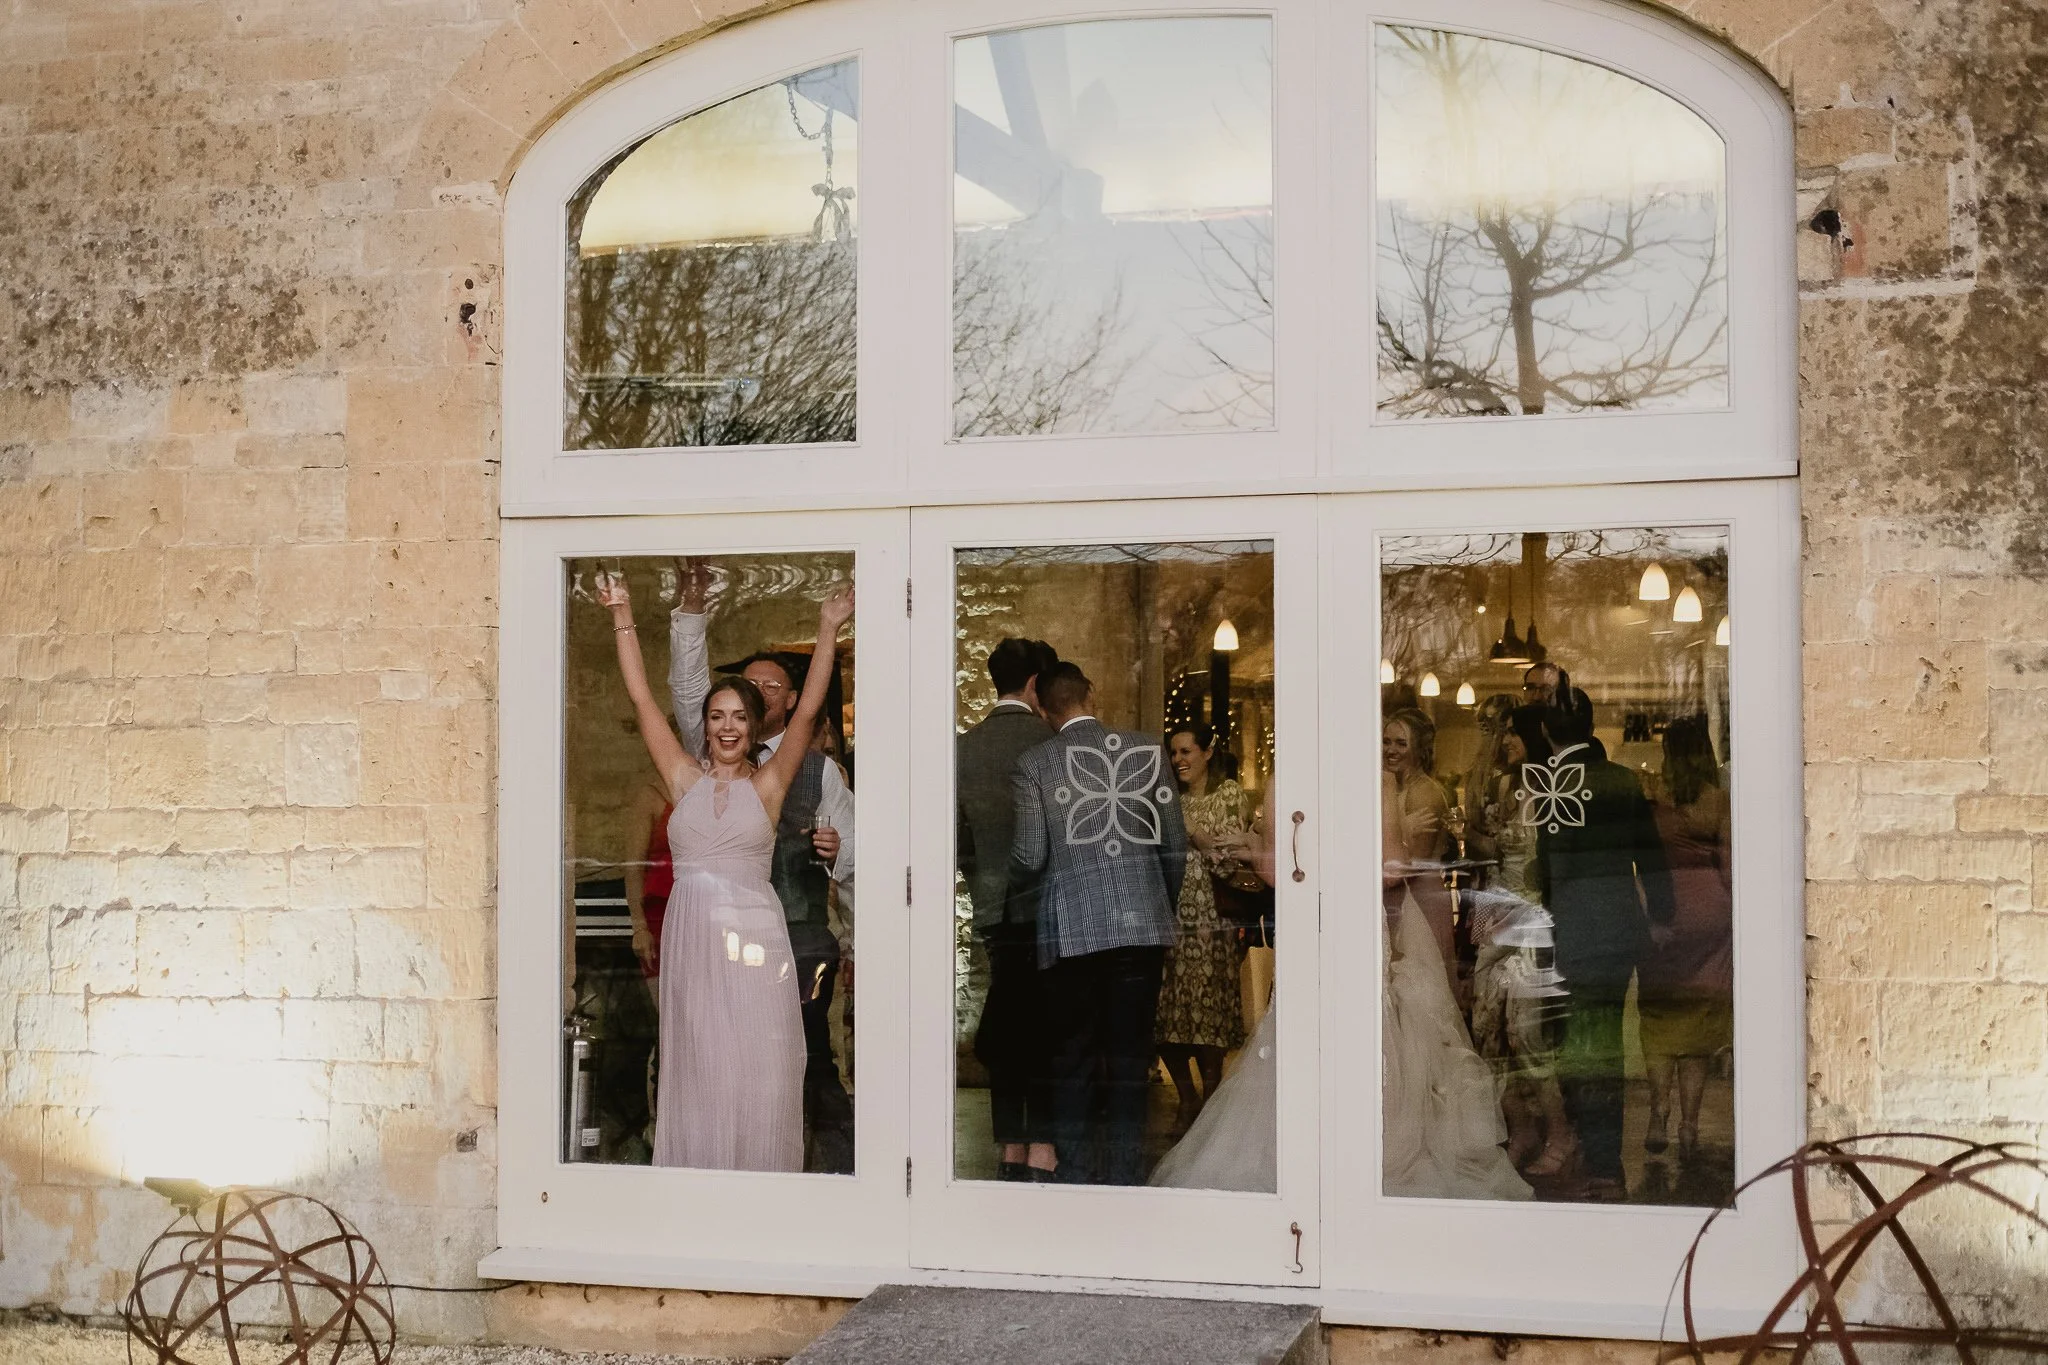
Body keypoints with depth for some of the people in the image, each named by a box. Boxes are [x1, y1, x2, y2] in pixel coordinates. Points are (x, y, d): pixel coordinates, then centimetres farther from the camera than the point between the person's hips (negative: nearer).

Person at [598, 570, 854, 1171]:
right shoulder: (685, 779, 10)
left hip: (753, 939, -2)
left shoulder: (768, 784, 5)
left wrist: (828, 632, -11)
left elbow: (806, 713, -4)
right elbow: (641, 698, 8)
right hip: (690, 936, 2)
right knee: (696, 1073, 5)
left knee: (756, 1077, 0)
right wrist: (622, 616, 5)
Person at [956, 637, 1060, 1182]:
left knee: (1007, 1032, 10)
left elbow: (954, 835, 5)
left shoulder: (963, 748, 5)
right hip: (1050, 906, -4)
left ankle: (1011, 1154, 13)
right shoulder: (1050, 741, -9)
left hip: (995, 910, 5)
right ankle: (1042, 1154, -5)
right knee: (1049, 1030, -1)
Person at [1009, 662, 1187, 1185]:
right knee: (1130, 1060, 8)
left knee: (1073, 1063, 8)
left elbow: (1028, 857, -6)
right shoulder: (1146, 750, 3)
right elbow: (1175, 845, 5)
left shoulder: (1034, 765, -2)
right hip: (1142, 925, 2)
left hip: (1072, 932, -2)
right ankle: (1125, 1180, 10)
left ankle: (1076, 1179, 10)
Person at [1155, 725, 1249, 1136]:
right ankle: (1188, 1100, 15)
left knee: (1206, 1009, -6)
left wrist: (1192, 831, -12)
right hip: (1168, 914, 4)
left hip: (1207, 918, -4)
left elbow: (1232, 855, -4)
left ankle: (1210, 1102, 7)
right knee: (1164, 1012, 0)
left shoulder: (1229, 794, 3)